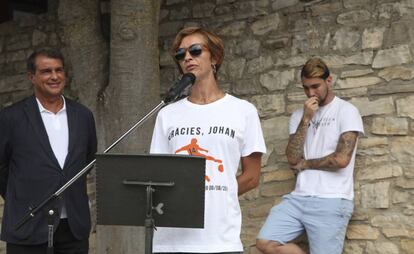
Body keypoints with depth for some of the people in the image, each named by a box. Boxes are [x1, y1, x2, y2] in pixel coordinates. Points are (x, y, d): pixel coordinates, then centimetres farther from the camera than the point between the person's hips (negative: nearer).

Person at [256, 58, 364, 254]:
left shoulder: (346, 111, -2)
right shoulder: (298, 115, 14)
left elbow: (341, 159, -14)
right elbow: (292, 158, 1)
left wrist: (305, 164, 1)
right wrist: (306, 119, -6)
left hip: (331, 201, -5)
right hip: (299, 198, 5)